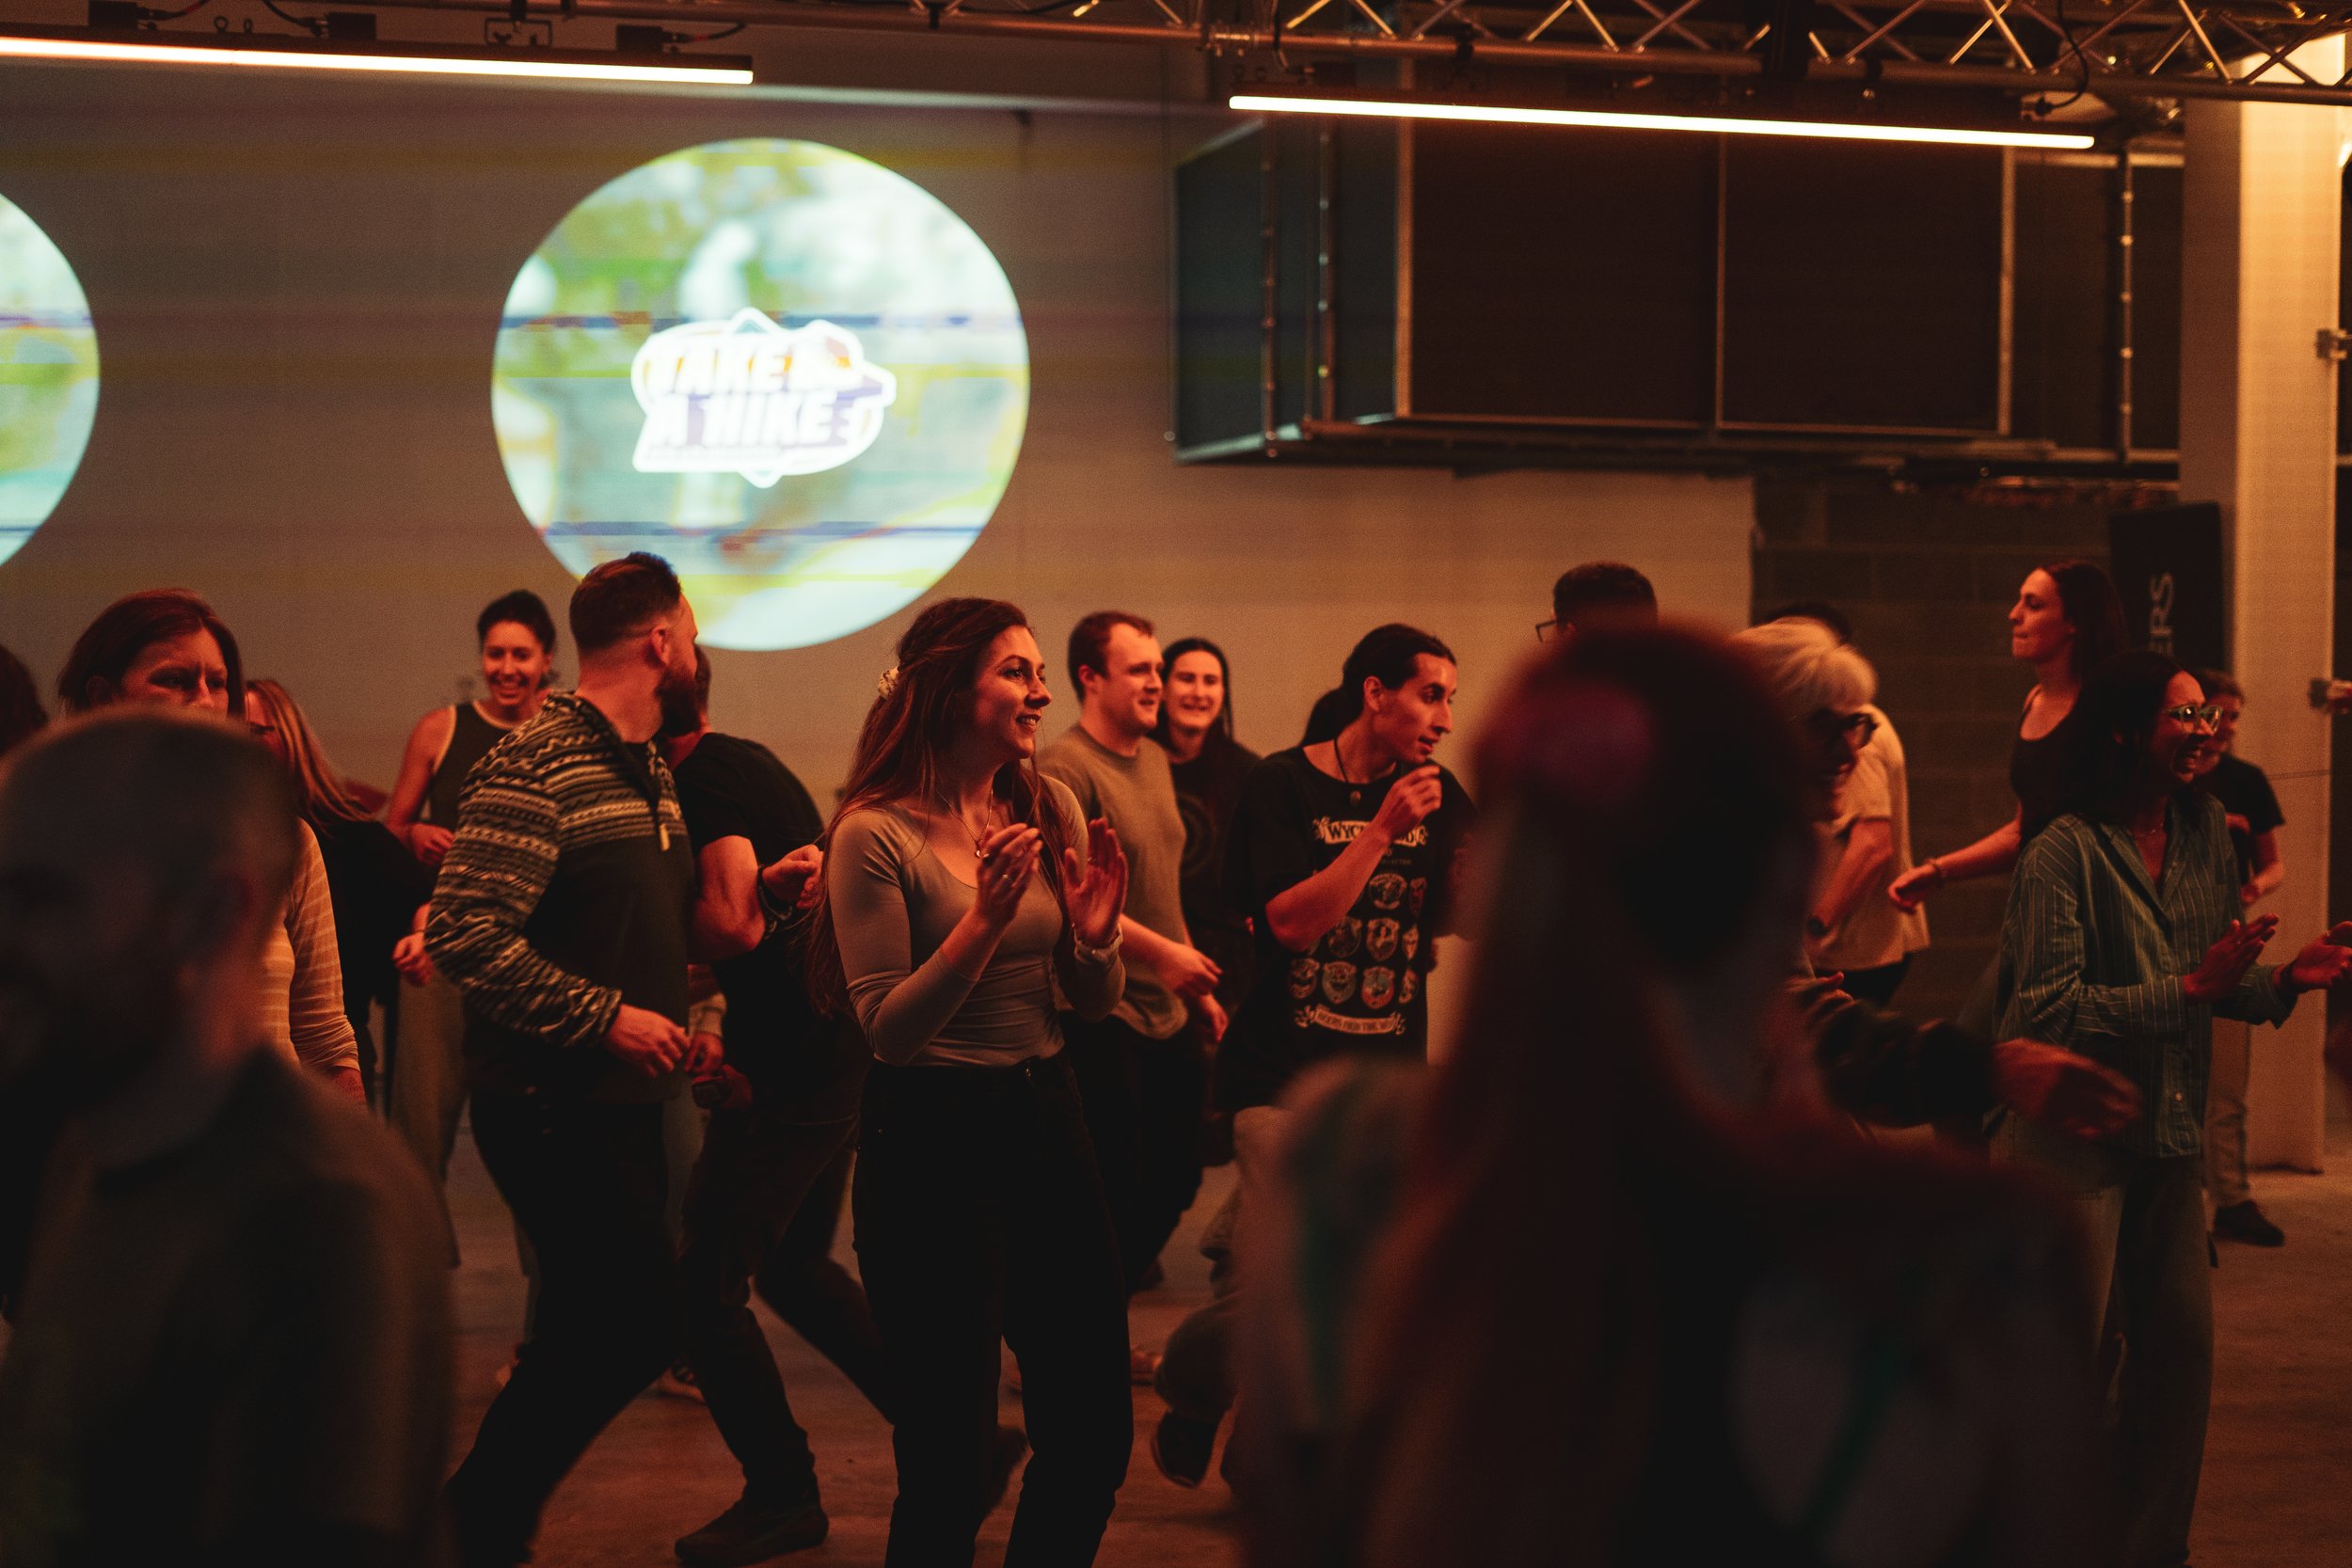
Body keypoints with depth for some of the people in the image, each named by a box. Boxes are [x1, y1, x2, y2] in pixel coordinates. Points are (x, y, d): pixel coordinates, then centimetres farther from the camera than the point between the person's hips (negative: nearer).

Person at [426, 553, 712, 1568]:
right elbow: (463, 934, -23)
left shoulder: (650, 770, 15)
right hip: (553, 1105, -9)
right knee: (638, 1329, -10)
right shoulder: (535, 766, -15)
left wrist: (681, 1027, 11)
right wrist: (606, 1018, -22)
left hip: (623, 1104, 9)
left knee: (599, 1331, 12)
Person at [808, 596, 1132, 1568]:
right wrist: (984, 921, -25)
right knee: (949, 1458, 0)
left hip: (1045, 1118, 6)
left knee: (1096, 1430, 10)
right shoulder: (875, 834, -12)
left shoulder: (1050, 809, 4)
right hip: (929, 1138, -6)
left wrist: (1095, 935, -11)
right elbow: (887, 1029, -14)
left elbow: (1093, 1005, 10)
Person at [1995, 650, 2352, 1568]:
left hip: (2170, 1131, 7)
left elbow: (2216, 984, 13)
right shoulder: (2065, 853, -15)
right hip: (2073, 1131, -7)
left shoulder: (2206, 833, 6)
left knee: (2182, 1342, 11)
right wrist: (2190, 988, -25)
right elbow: (2051, 1011, -21)